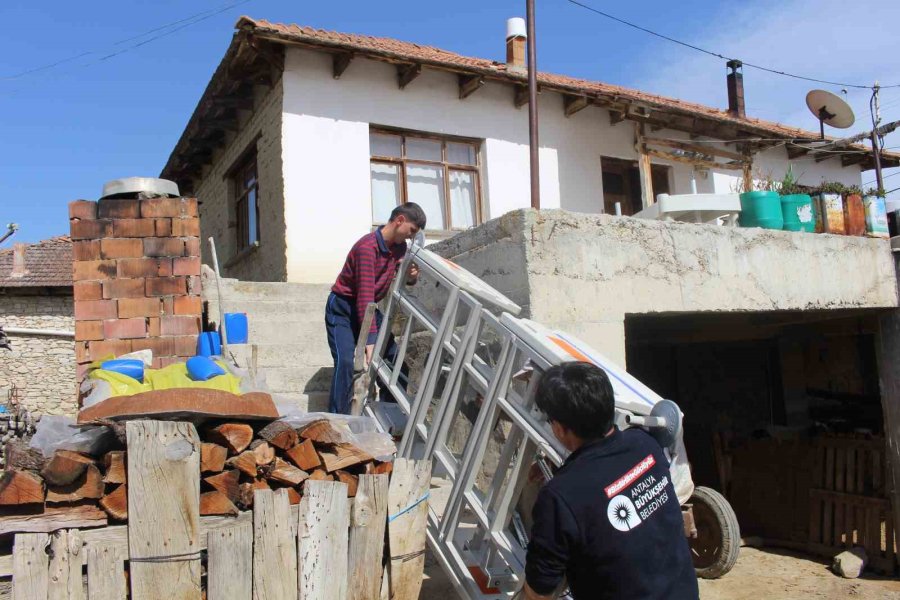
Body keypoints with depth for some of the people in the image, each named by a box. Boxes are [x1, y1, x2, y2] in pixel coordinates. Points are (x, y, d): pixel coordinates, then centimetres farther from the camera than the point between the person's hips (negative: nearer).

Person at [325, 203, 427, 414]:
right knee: (346, 363, -22)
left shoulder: (400, 246, -2)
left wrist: (411, 276, -17)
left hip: (369, 307, 8)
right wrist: (370, 340, -39)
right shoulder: (367, 247, -27)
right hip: (342, 308, -8)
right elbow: (365, 294, -34)